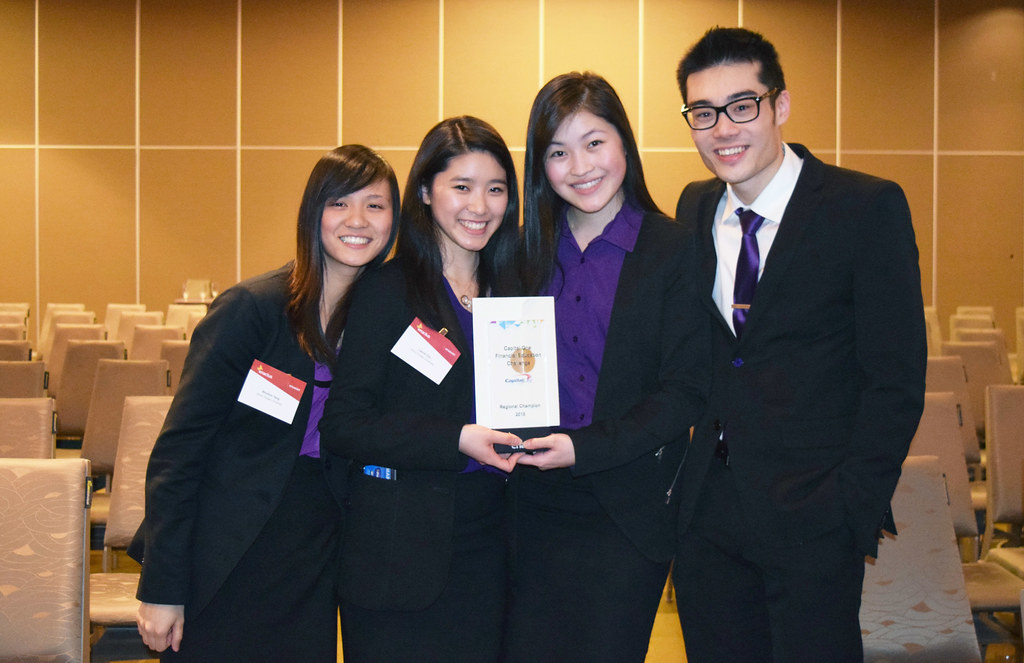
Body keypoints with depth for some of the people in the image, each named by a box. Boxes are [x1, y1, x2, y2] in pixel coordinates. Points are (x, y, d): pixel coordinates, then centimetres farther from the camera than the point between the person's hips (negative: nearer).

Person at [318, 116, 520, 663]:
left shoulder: (509, 290, 11)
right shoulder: (386, 290, -6)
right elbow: (340, 426, -12)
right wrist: (456, 440, -20)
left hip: (487, 543, 5)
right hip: (399, 552, -5)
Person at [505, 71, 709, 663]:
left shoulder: (675, 250, -5)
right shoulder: (527, 250, 7)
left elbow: (687, 391, -9)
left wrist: (585, 447, -17)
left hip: (630, 509, -3)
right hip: (537, 504, 3)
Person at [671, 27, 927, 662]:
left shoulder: (869, 207, -8)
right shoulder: (695, 209, 7)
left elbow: (896, 379, -9)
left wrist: (854, 509, -14)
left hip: (812, 520, -4)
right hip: (706, 512, 5)